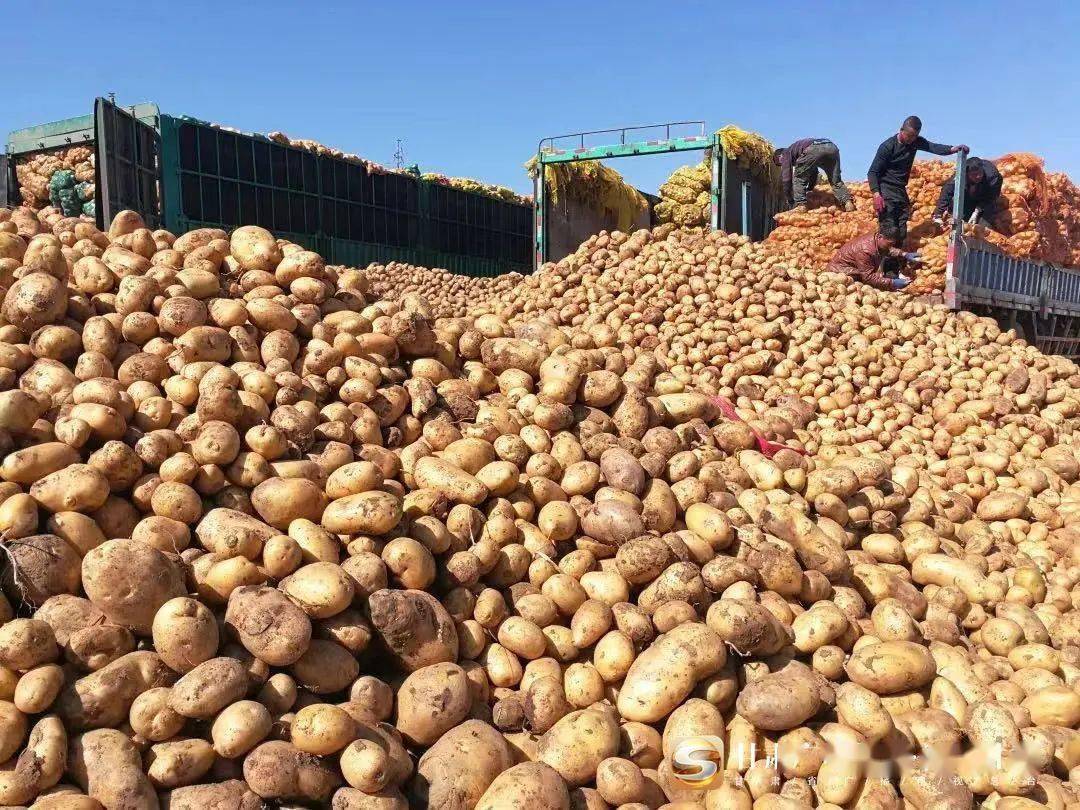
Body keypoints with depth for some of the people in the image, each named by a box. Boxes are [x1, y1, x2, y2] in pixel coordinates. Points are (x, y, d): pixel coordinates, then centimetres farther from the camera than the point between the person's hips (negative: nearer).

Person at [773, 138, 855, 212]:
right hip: (832, 147, 7)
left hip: (813, 149, -7)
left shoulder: (786, 153, 24)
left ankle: (800, 205, -1)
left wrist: (789, 199, 25)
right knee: (836, 181, 17)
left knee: (799, 178, 11)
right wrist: (809, 188, 60)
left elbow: (786, 177, 18)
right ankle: (847, 202, -1)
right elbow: (814, 172, 51)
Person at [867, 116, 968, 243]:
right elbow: (872, 172, -13)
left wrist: (952, 149, -31)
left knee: (902, 231, 6)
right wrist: (876, 194, -26)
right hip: (886, 189, -7)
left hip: (901, 190, 7)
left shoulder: (916, 141, 5)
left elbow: (933, 147, -12)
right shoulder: (888, 146, -12)